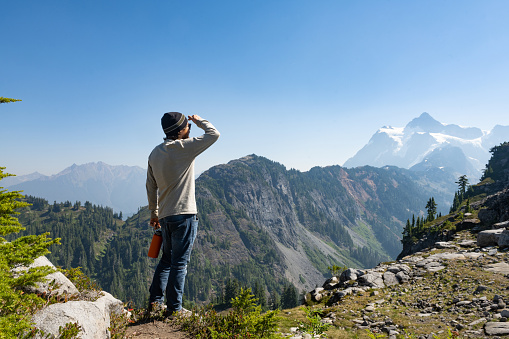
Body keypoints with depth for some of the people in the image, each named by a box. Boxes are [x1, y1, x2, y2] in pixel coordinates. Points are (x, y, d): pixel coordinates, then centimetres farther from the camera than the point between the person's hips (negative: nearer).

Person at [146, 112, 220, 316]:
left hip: (164, 215, 7)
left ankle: (155, 300, 22)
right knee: (179, 262, 0)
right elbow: (213, 134, -6)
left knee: (167, 259, 20)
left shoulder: (155, 154, 11)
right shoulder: (185, 147, -10)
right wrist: (199, 121, 11)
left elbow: (151, 186, 15)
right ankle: (174, 308, 7)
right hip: (184, 214, -7)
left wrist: (154, 212, 23)